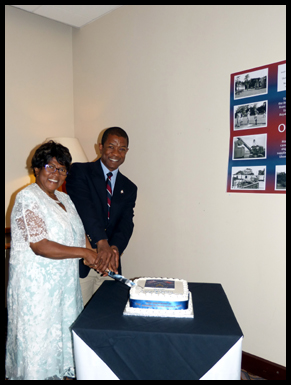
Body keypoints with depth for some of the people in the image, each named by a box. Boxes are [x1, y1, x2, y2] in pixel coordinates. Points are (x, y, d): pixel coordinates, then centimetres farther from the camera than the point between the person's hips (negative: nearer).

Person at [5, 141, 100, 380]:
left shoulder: (64, 199, 9)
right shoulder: (27, 199, -16)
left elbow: (78, 233, 13)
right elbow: (40, 246, -24)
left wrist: (97, 257, -2)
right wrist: (83, 252, -20)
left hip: (64, 281, 8)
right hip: (36, 285, -7)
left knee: (61, 331, 19)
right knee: (38, 338, 9)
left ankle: (60, 372, 37)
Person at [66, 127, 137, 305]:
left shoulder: (129, 188, 11)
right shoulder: (80, 171, -3)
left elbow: (126, 223, -1)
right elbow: (84, 207, -19)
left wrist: (115, 248, -22)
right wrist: (102, 242, -32)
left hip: (109, 264, 4)